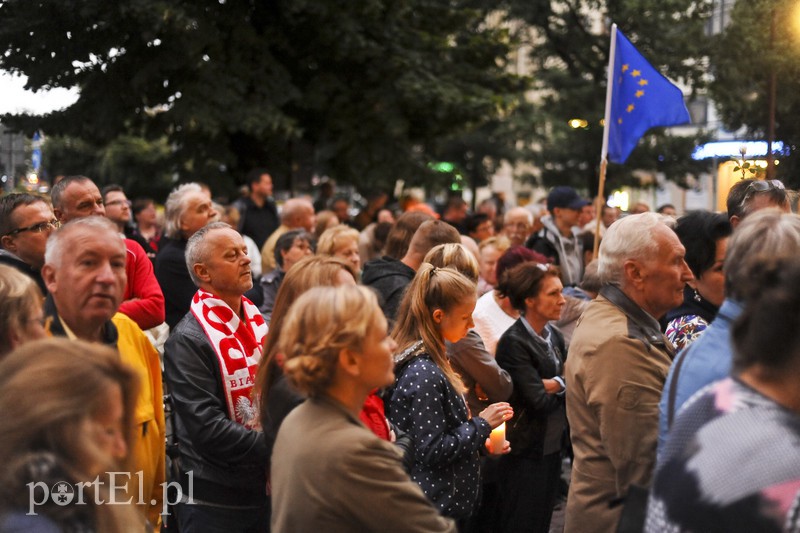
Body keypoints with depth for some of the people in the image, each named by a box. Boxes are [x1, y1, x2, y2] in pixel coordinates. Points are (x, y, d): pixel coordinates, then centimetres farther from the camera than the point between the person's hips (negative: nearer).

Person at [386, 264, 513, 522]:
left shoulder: (428, 363, 7)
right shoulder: (424, 375, -23)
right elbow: (431, 451, -23)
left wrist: (480, 441, 9)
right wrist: (482, 424, -15)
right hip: (437, 508, -10)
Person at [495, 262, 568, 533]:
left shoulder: (554, 335, 5)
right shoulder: (513, 342, -19)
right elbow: (541, 401, -23)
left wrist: (554, 385, -18)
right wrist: (565, 386, -6)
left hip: (552, 447, 7)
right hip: (525, 452, -7)